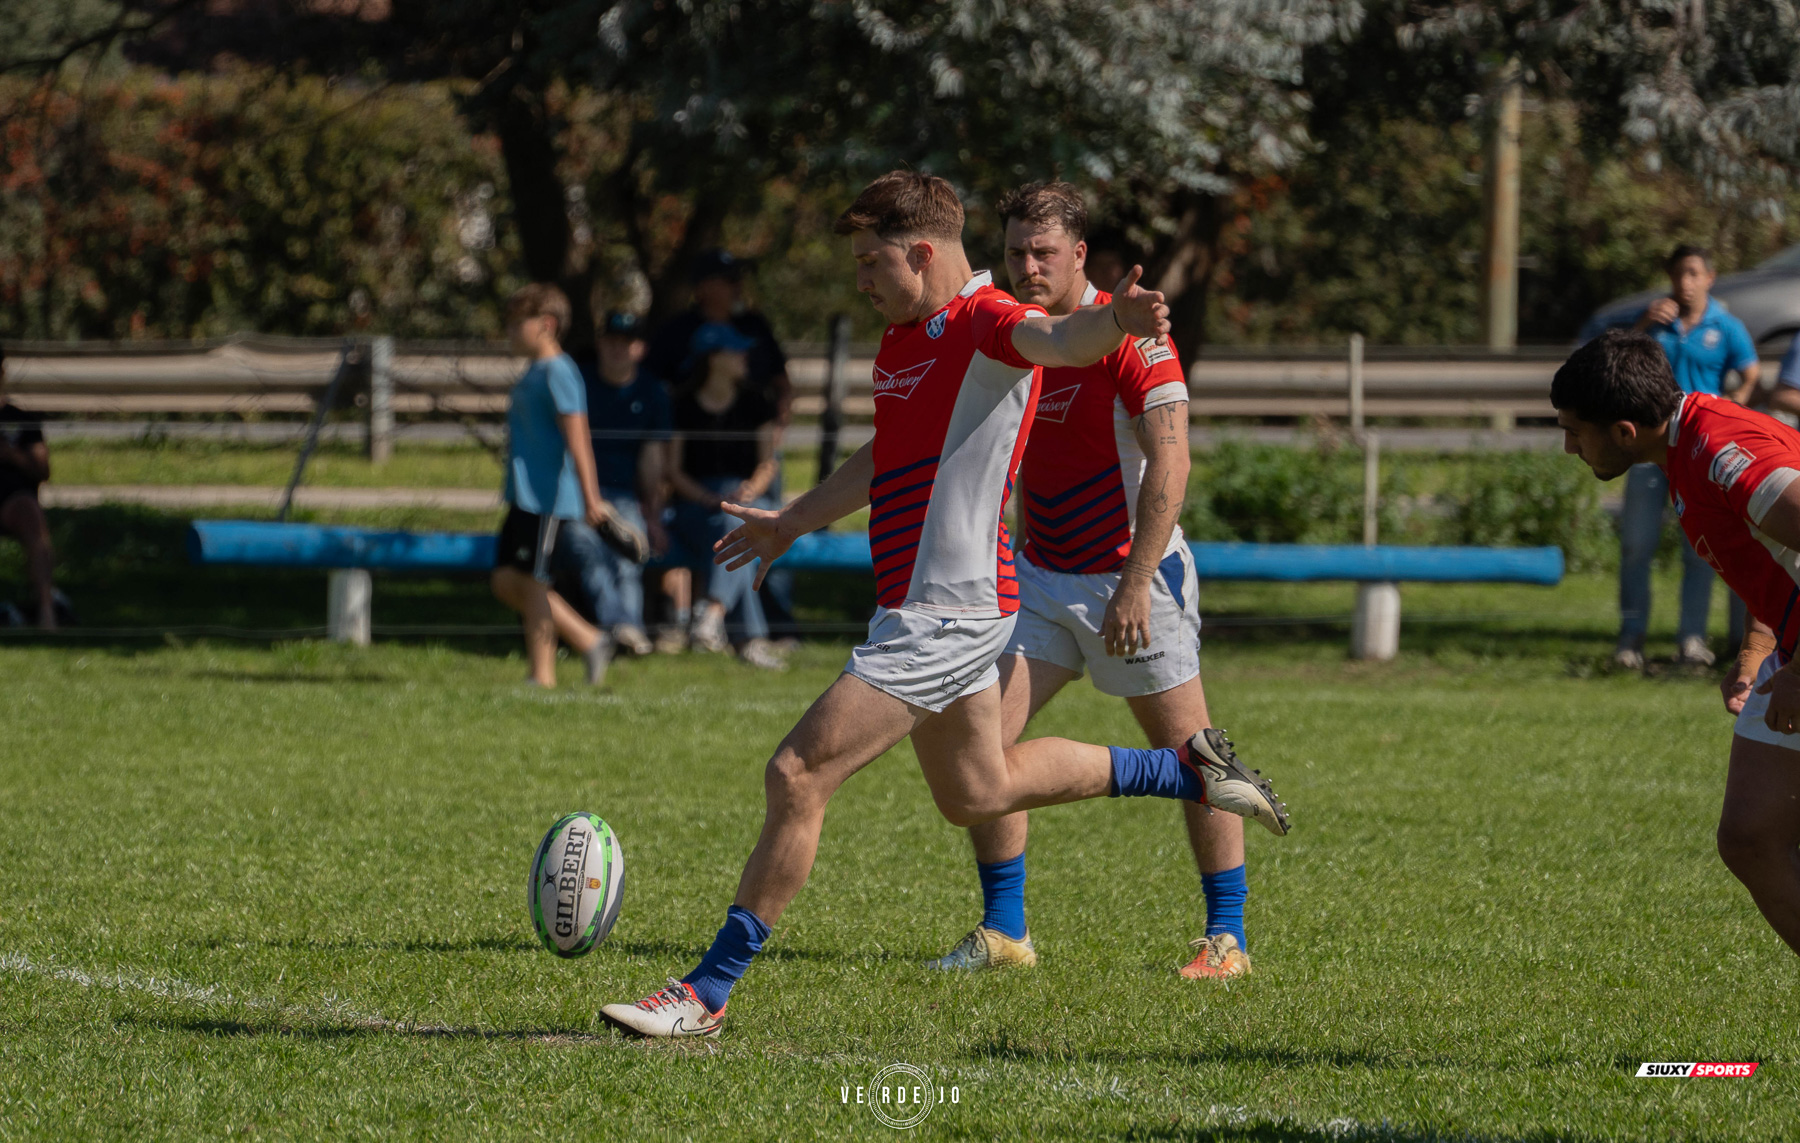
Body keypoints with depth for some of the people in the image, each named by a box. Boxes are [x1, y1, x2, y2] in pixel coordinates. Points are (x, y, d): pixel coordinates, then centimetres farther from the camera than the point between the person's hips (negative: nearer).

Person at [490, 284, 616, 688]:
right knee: (506, 581, 9)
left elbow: (577, 437, -20)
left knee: (530, 582, -6)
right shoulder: (533, 372, 17)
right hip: (524, 497, 10)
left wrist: (590, 498, -24)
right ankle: (589, 641, 12)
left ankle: (543, 676, 1)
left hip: (546, 498, -10)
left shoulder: (557, 373, -14)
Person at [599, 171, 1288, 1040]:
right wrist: (794, 522, 40)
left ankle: (707, 992, -7)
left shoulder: (987, 325, -16)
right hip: (928, 610, 11)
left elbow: (1057, 340, -39)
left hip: (946, 610, -11)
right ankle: (1187, 770, 34)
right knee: (975, 791, 24)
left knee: (797, 777, -12)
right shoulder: (899, 341, 14)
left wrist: (1115, 318, -62)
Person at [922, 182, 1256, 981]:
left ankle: (1227, 937, 9)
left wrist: (1135, 586, -25)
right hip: (1041, 578, 6)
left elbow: (1169, 465, -20)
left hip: (1133, 575, -6)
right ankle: (1004, 932, 5)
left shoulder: (1128, 333, -15)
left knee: (1189, 755, -1)